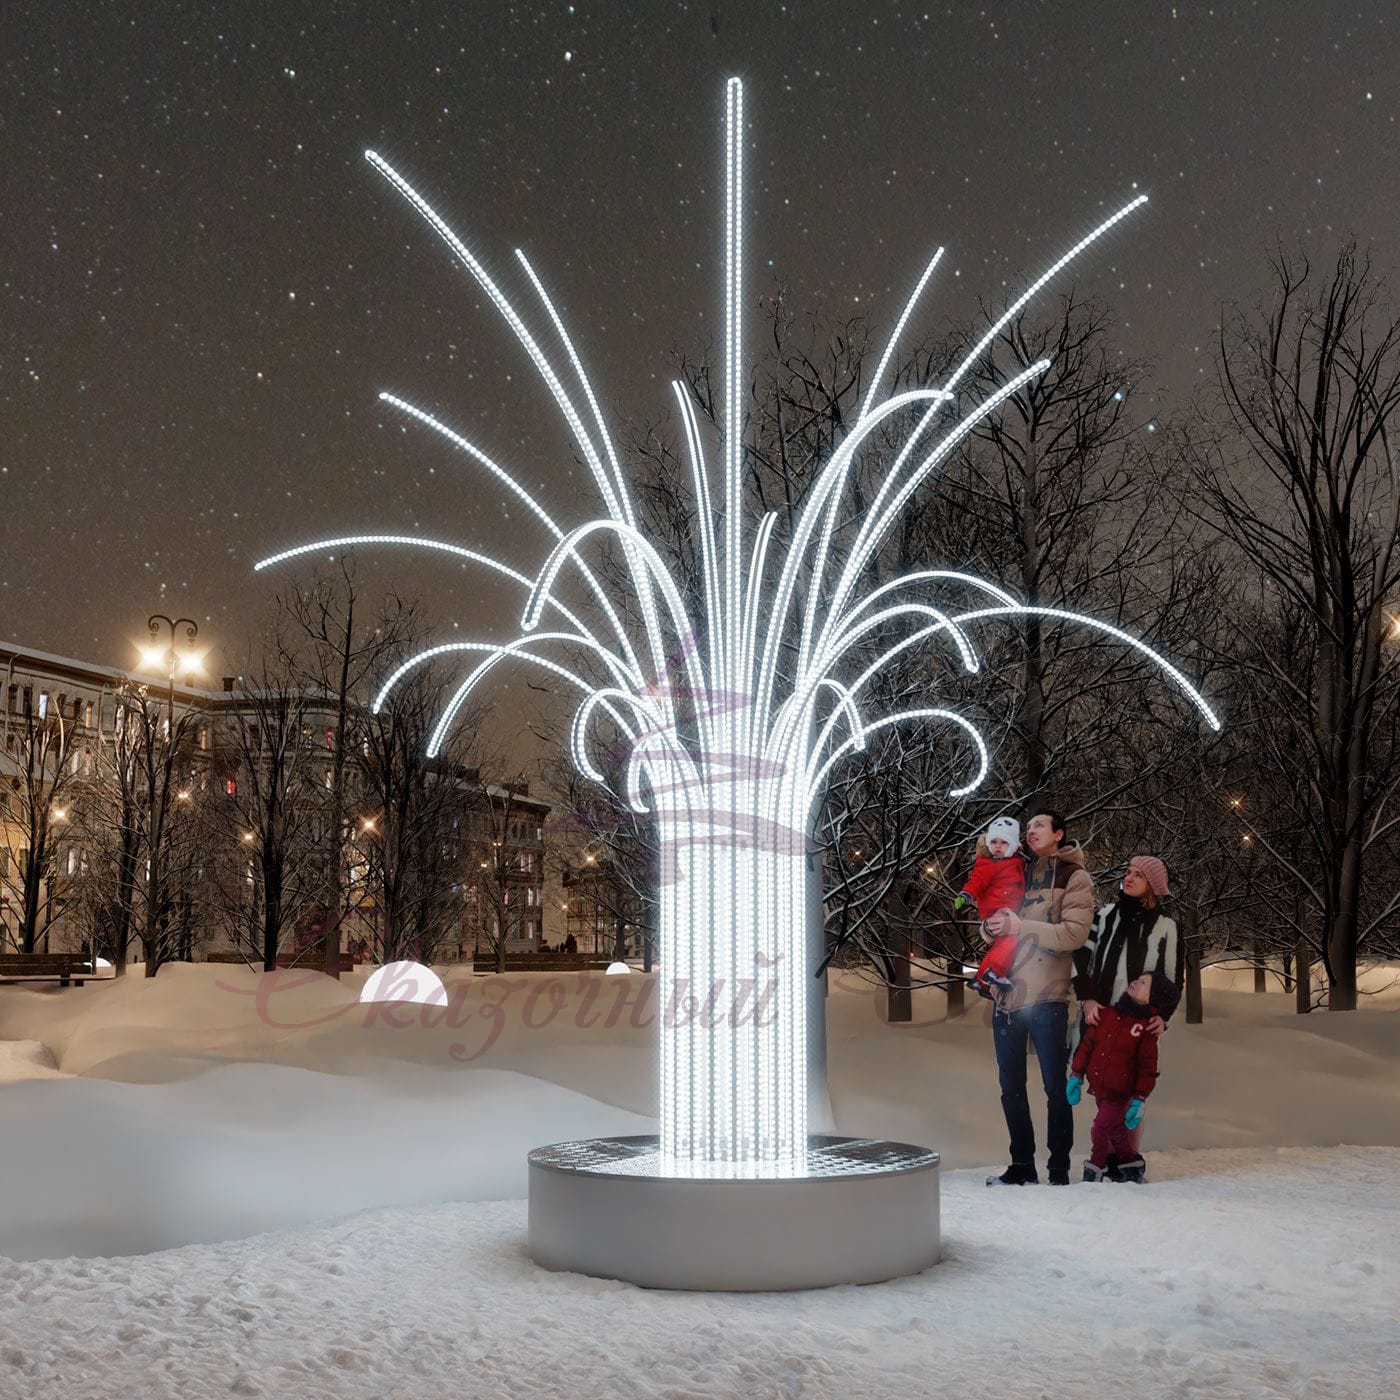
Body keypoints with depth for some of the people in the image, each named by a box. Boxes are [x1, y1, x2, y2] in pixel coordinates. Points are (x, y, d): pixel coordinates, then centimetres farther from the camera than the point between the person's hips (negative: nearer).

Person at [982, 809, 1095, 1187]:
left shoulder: (1075, 878, 2)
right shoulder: (1020, 874, 19)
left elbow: (1074, 933, -12)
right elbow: (992, 927, 17)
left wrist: (1022, 927, -16)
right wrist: (991, 926, -7)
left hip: (1046, 997, -6)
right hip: (1008, 994, 6)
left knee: (1054, 1086, -1)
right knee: (1011, 1086, 9)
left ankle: (1059, 1169, 6)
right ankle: (1021, 1166, 18)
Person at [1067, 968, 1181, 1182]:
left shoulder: (1146, 1029, -9)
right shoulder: (1106, 1014, 3)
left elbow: (1147, 1067, -7)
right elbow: (1086, 1044, 9)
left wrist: (1140, 1099, -10)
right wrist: (1077, 1075, 8)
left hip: (1120, 1093, -5)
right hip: (1099, 1088, 5)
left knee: (1100, 1130, -10)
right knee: (1114, 1130, 15)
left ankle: (1094, 1173, 7)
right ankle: (1131, 1167, 32)